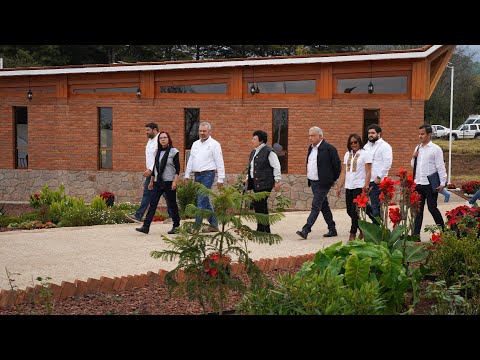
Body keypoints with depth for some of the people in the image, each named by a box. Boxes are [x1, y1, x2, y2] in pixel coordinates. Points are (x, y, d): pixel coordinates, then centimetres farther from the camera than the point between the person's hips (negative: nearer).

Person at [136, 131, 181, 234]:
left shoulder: (173, 151, -3)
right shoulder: (157, 152, 13)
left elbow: (177, 168, -6)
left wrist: (174, 182, -16)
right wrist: (151, 181, 20)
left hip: (169, 182, -5)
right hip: (158, 182, 5)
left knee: (172, 204, 3)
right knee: (152, 203, -3)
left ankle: (176, 226, 16)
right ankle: (146, 227, -8)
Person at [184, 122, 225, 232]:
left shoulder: (214, 144, -4)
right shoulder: (195, 144, 16)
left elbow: (219, 163, -7)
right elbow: (190, 161, 18)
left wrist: (220, 179, -11)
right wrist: (187, 175, 13)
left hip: (207, 174, -7)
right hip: (197, 175, 7)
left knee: (201, 200, -11)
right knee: (205, 201, 11)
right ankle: (214, 224, 19)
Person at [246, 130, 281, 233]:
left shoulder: (268, 151, -9)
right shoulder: (253, 152, 18)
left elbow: (276, 167, -11)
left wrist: (277, 181, -13)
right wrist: (248, 179, 19)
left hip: (264, 183, -9)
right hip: (256, 183, 9)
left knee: (259, 206, -12)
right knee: (262, 206, 11)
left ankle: (261, 229, -7)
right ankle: (266, 229, 18)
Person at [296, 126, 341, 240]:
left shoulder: (329, 148, -12)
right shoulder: (311, 148, 13)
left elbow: (337, 164, -9)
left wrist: (333, 179, -2)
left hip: (323, 183, -8)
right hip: (313, 182, 9)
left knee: (316, 205, -12)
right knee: (323, 206, 14)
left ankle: (305, 230, -18)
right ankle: (332, 229, 23)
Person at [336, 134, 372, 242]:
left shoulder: (365, 154, -1)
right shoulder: (347, 154, 15)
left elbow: (368, 172, -7)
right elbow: (344, 172, 15)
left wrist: (366, 185, -18)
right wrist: (339, 187, 10)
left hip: (360, 186, -6)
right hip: (349, 187, 6)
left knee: (355, 211, -7)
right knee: (350, 211, 6)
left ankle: (353, 234, 1)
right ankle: (362, 229, 23)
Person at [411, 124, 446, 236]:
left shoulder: (435, 149, -7)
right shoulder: (417, 148, 11)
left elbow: (440, 167, -8)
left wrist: (442, 183, -12)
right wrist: (413, 157, -1)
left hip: (430, 184, -6)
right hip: (418, 184, 6)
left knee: (432, 208, -1)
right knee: (418, 209, 8)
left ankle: (443, 230, 16)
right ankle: (416, 233, 13)